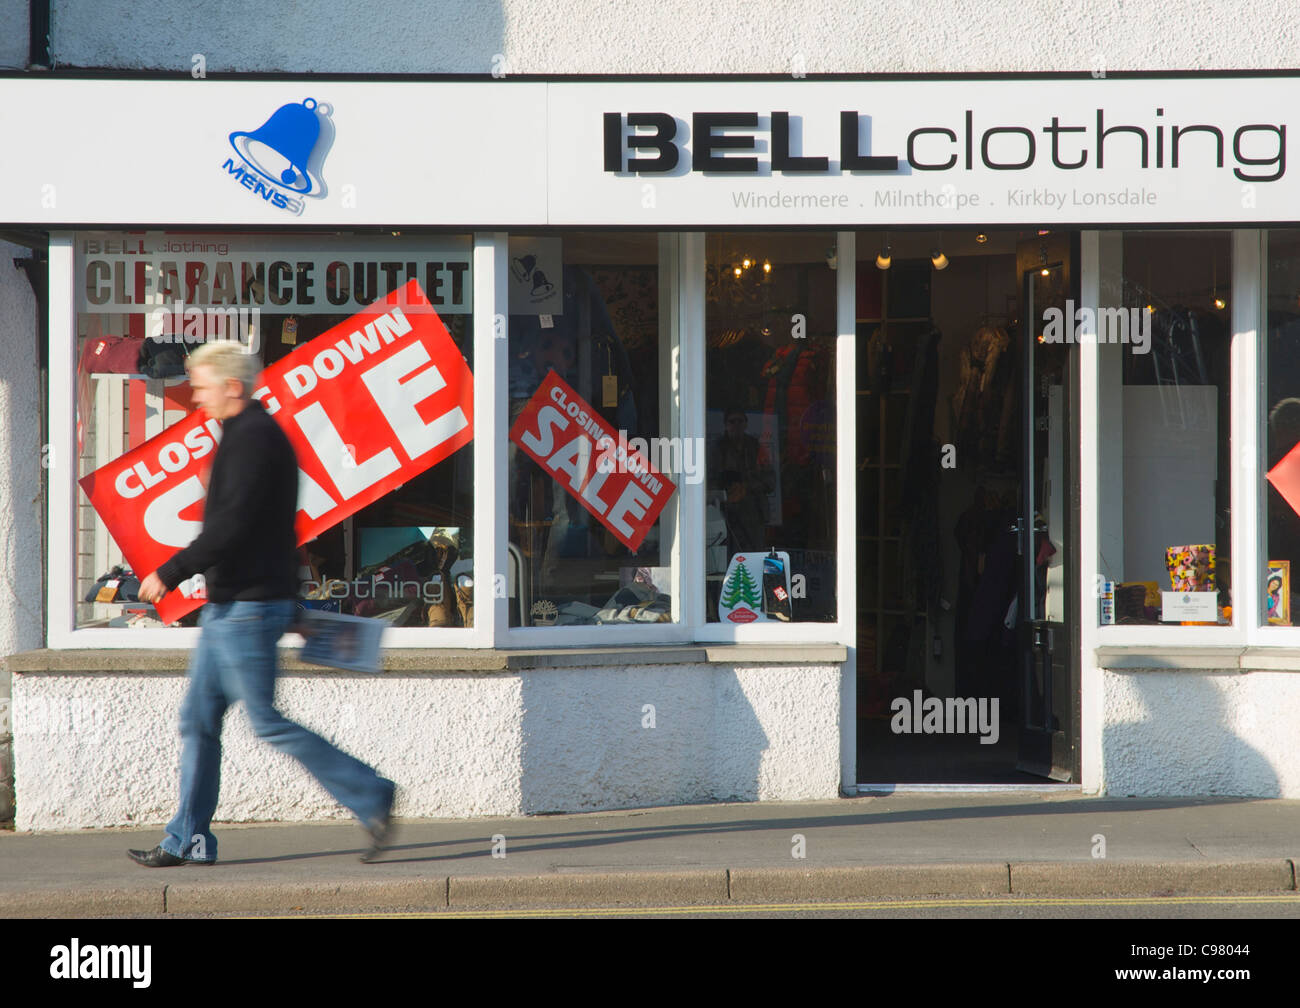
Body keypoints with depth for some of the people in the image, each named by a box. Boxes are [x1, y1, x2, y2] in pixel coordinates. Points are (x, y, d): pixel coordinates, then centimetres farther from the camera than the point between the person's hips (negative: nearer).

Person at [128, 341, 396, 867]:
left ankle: (370, 795, -1)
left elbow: (230, 527, -23)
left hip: (246, 609, -10)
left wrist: (170, 573, -17)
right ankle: (187, 840, 14)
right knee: (198, 720, 10)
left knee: (269, 723, -6)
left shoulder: (254, 439, -16)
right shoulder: (251, 434, 17)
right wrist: (290, 598, 24)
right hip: (228, 607, 10)